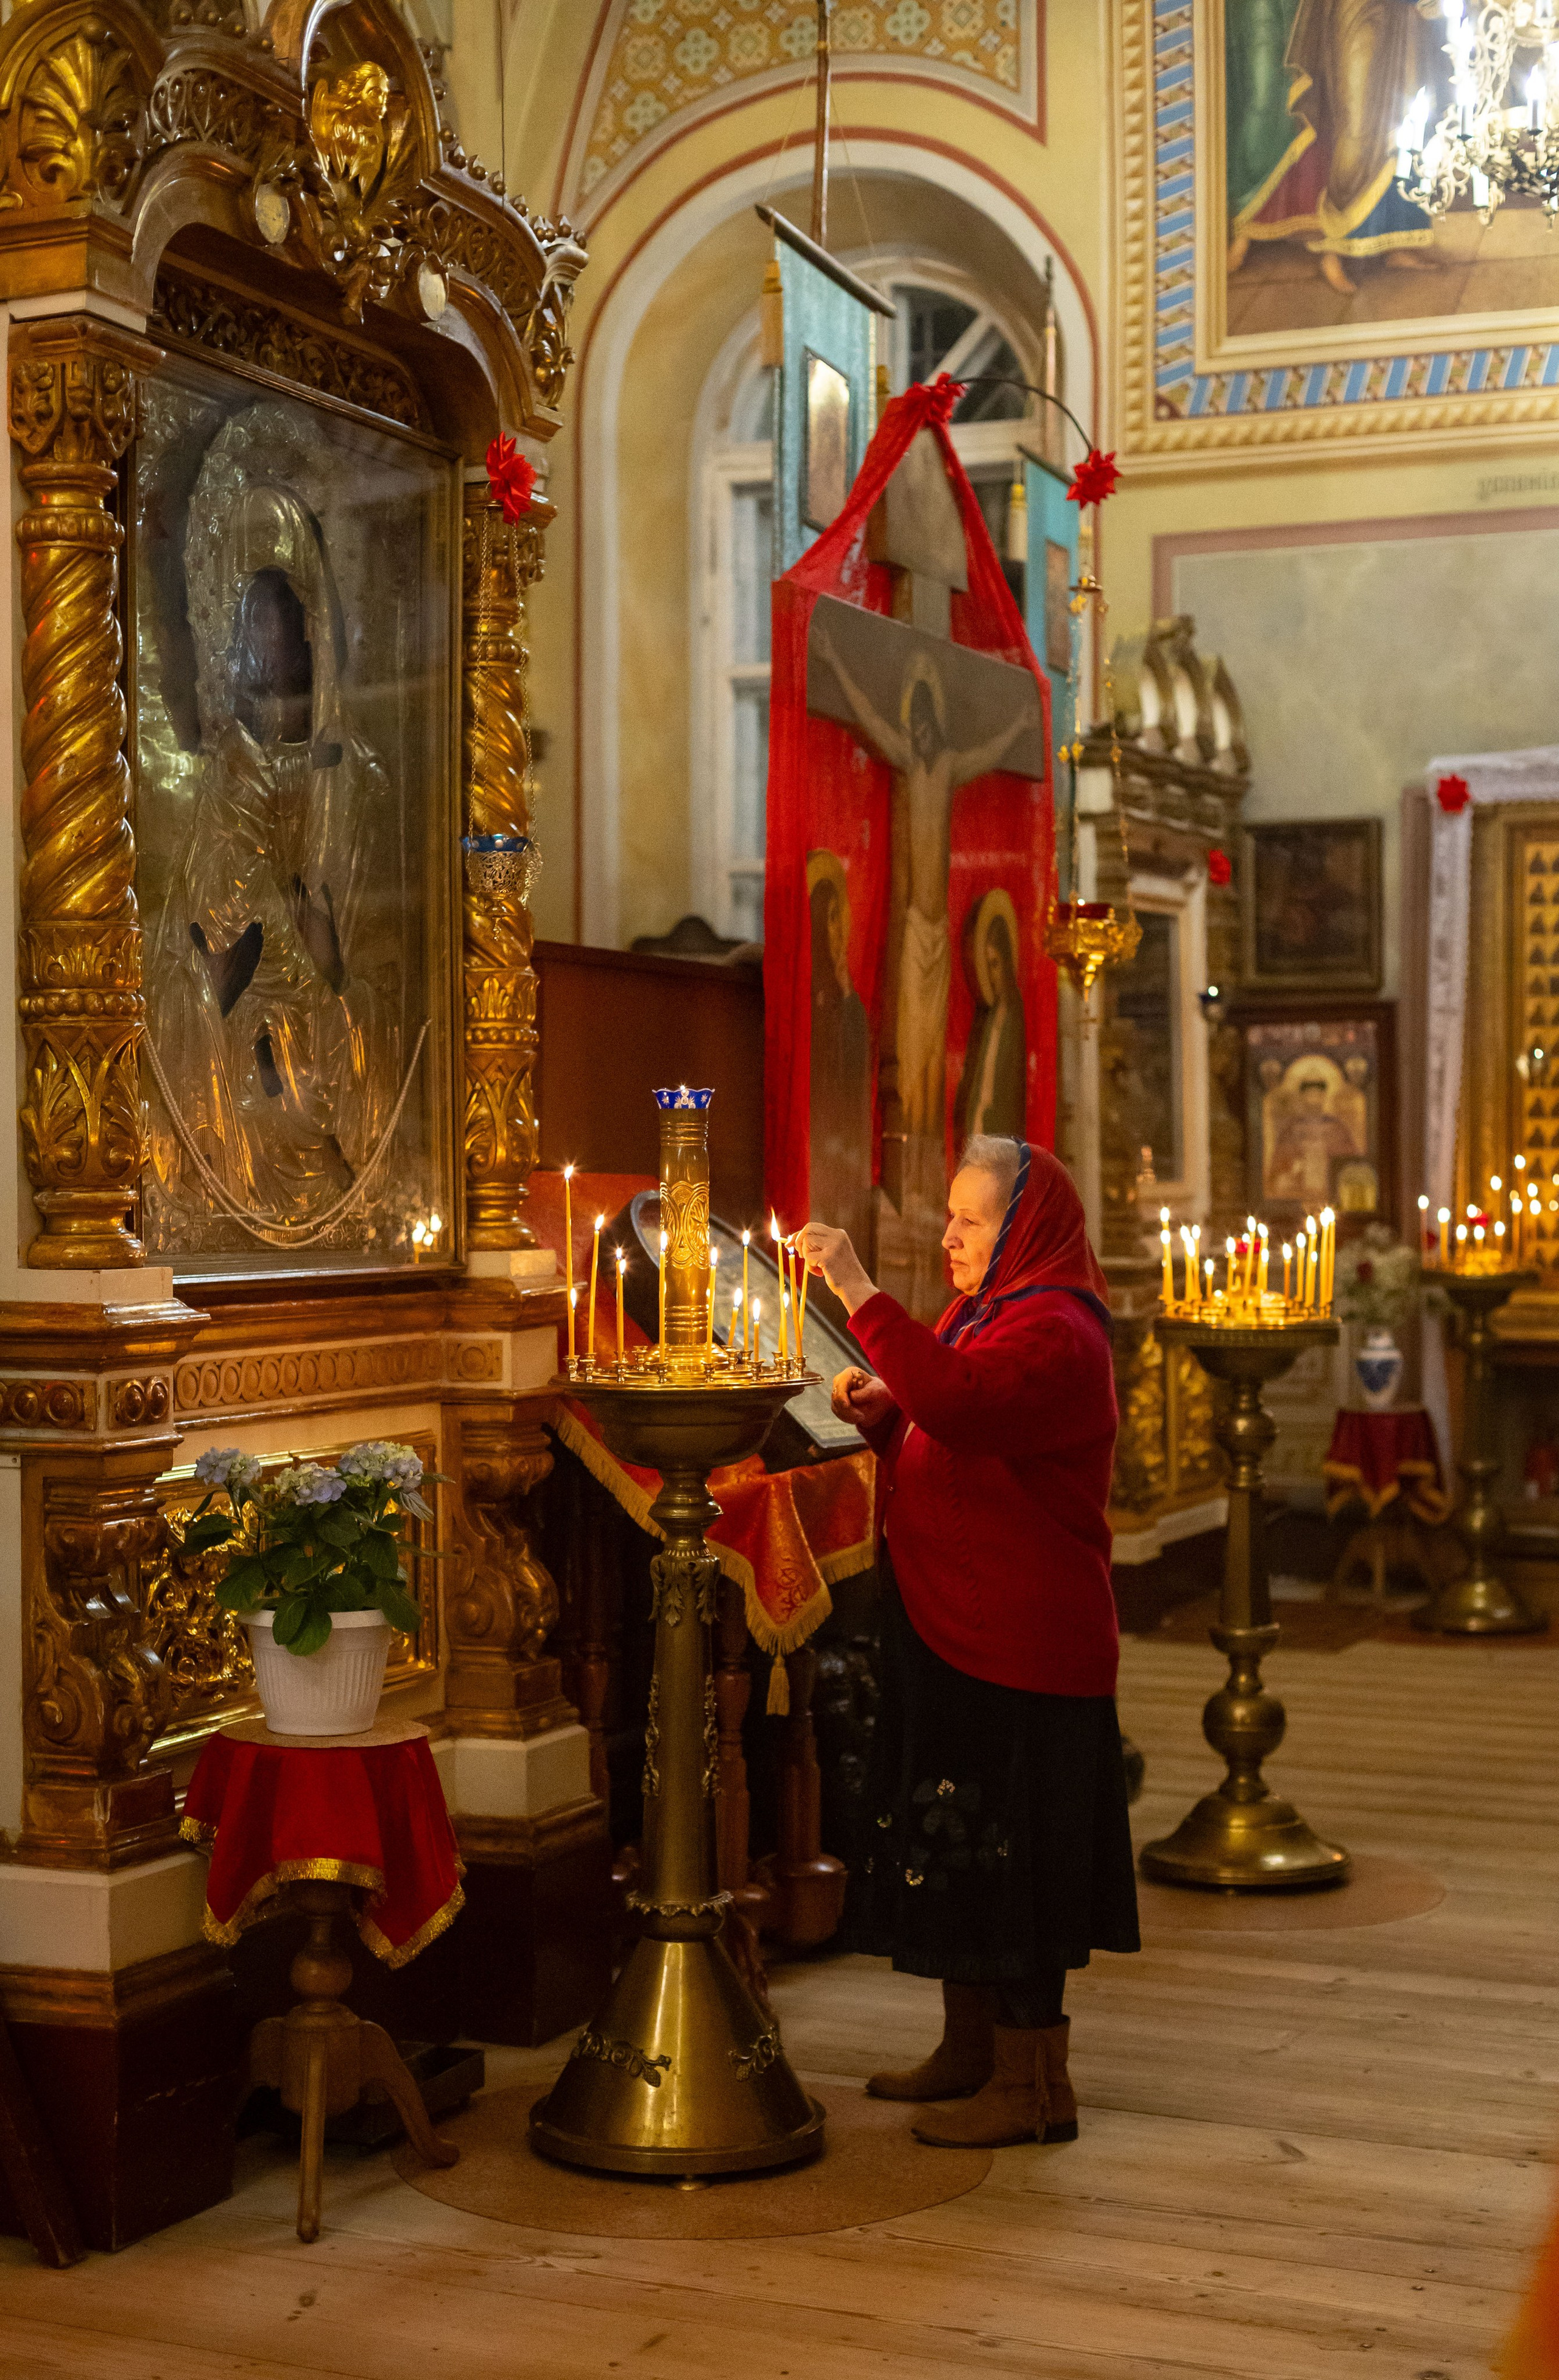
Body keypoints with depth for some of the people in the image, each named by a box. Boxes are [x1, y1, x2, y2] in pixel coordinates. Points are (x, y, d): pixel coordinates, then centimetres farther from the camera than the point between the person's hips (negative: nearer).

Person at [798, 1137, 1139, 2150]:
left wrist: (861, 1294, -35)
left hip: (1020, 1640, -10)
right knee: (955, 1839, 16)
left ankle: (1031, 2083, 5)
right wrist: (880, 1409, 3)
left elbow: (963, 1405, -36)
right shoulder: (982, 1315, 15)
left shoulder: (1057, 1335, -17)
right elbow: (942, 1441, 25)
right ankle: (971, 2047, 28)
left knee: (1006, 1847, -4)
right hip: (952, 1627, 10)